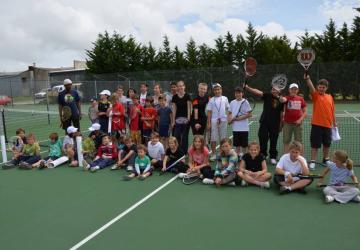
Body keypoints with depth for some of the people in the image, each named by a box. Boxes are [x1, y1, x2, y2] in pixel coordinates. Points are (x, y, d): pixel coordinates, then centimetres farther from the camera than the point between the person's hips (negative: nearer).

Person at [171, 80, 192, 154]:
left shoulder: (187, 96, -1)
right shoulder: (175, 97, 6)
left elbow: (189, 108, -3)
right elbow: (174, 109, 8)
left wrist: (188, 118, -12)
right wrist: (173, 121, 5)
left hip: (185, 119, -2)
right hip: (178, 119, 2)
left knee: (185, 137, 5)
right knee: (176, 136, -3)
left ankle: (184, 152, 14)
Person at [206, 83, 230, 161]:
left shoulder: (225, 98, 8)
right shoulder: (211, 100, 5)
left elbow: (228, 109, 13)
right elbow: (209, 112, 4)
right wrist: (208, 123, -1)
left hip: (223, 120, 1)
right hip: (214, 121, -1)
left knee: (223, 138, 7)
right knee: (213, 139, 0)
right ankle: (213, 154, 8)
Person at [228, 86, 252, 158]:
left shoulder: (245, 102, -6)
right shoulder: (232, 102, 7)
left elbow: (250, 114, -8)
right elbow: (229, 113, 16)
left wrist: (241, 118, -17)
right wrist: (229, 119, -2)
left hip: (244, 127, -4)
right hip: (235, 127, 4)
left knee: (244, 144, 4)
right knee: (237, 144, 12)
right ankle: (238, 155, 23)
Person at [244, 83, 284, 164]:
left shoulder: (281, 100, 2)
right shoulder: (267, 96, -3)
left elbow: (281, 113, 3)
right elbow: (258, 92, -18)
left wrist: (280, 124, -4)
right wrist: (247, 87, -32)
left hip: (275, 124, 1)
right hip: (264, 122, -1)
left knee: (273, 141, 9)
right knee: (262, 140, 3)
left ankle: (273, 157, 21)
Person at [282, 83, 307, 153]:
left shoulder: (301, 99, 6)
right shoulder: (287, 98, 1)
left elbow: (305, 112, 7)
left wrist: (300, 119, -8)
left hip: (298, 123, 2)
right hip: (287, 123, -1)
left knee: (299, 142, 7)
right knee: (286, 141, 3)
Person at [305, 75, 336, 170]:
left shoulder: (330, 97, 8)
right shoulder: (315, 95, -4)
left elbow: (332, 111, 13)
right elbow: (311, 88, -25)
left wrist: (334, 123, 15)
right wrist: (308, 79, -43)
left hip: (328, 125, 4)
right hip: (317, 125, -4)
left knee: (327, 144, 17)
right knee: (315, 144, 0)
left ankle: (326, 159, 34)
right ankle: (312, 161, 8)